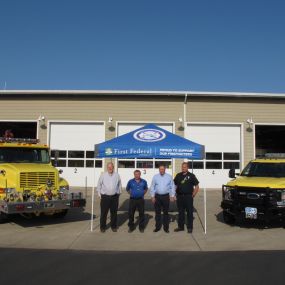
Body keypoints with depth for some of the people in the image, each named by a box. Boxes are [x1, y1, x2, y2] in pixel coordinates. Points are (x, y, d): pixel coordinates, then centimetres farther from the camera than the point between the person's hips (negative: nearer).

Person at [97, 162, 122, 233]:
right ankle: (102, 227, 15)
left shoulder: (117, 175, 4)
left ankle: (113, 226, 24)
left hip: (114, 197, 1)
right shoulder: (103, 175, 0)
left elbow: (119, 185, 14)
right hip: (105, 196, -1)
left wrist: (119, 193, 12)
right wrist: (99, 194, 5)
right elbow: (99, 185, 8)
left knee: (114, 212, 9)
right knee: (104, 213, 2)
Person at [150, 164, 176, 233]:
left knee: (166, 212, 6)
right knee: (157, 212, 6)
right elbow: (152, 187, 4)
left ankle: (166, 227, 15)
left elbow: (172, 187, 3)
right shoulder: (155, 177, 1)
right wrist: (152, 196, -1)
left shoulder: (169, 177, 0)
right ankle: (157, 227, 17)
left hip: (166, 196, -1)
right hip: (157, 196, 1)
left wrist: (172, 196, -2)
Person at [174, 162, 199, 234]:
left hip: (188, 196, -3)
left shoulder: (191, 175, -1)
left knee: (189, 212, 1)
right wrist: (175, 194, 6)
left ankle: (190, 228, 9)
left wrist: (193, 195, -6)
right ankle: (180, 226, 21)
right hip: (179, 196, 4)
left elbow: (197, 186, -1)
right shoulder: (178, 175, 9)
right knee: (180, 212, 11)